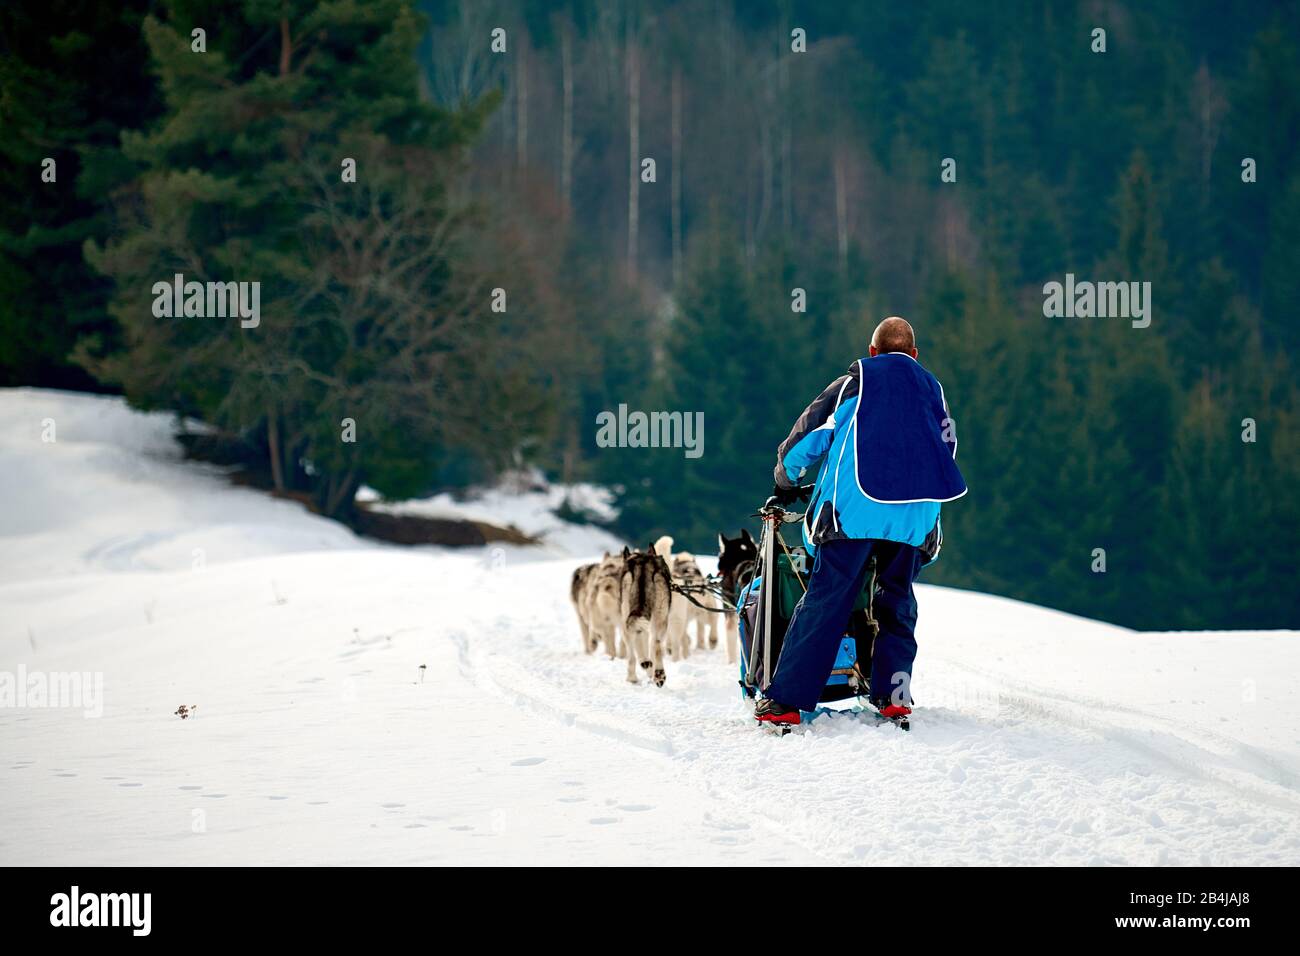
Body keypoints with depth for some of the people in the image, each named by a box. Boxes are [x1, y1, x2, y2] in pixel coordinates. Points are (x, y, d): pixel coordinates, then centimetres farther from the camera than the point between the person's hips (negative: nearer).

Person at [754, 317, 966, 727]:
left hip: (855, 507, -3)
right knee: (896, 601, 17)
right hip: (917, 512, 3)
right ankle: (894, 695, 5)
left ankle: (786, 700, -11)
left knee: (825, 601, -6)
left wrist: (785, 487, 32)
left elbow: (806, 438, 17)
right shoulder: (932, 389, 25)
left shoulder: (855, 381, 17)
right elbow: (947, 445, 28)